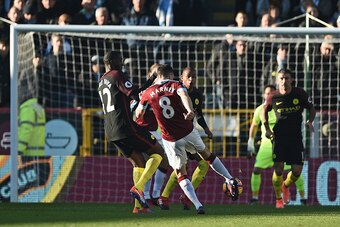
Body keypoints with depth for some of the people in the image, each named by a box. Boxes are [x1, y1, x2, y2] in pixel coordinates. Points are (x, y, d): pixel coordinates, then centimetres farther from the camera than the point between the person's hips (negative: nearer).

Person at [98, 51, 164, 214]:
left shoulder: (101, 82, 20)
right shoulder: (118, 76, -7)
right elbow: (136, 95, -16)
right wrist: (150, 83, -5)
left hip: (111, 132, 8)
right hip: (125, 126, -8)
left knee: (138, 163, 14)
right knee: (158, 152, 2)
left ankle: (139, 205, 2)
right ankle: (138, 187, -15)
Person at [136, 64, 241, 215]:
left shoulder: (148, 92, 3)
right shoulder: (175, 85, -2)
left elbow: (138, 114, 12)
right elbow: (183, 95, -25)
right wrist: (190, 110, -43)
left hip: (170, 139, 0)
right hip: (188, 132, 0)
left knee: (181, 174, 9)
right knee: (206, 154, 28)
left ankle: (198, 205, -5)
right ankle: (230, 180, 26)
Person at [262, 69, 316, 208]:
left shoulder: (300, 94, -6)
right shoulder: (273, 97, -4)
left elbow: (311, 109, 7)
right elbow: (264, 111, 14)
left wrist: (310, 121, -13)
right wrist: (267, 129, 3)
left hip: (296, 136, 1)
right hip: (279, 135, -1)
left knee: (297, 170, -6)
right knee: (278, 168, -11)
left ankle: (286, 186, 30)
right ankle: (278, 199, 9)